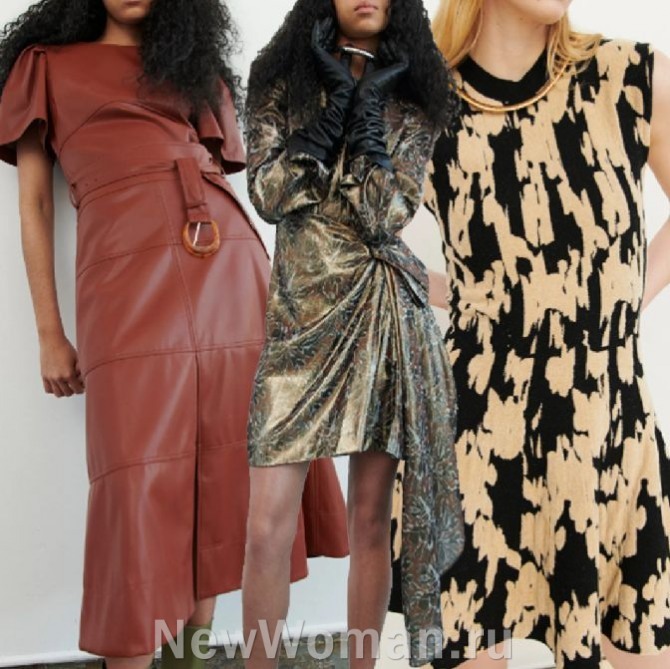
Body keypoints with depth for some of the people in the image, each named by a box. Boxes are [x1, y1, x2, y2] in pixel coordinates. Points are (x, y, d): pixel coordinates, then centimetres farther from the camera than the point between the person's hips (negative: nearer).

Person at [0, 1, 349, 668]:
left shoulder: (197, 65, 24)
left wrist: (266, 288, 11)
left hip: (229, 271, 4)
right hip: (128, 278, -3)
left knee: (224, 471, 1)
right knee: (141, 479, -7)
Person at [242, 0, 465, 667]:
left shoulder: (413, 102, 8)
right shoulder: (282, 83, 8)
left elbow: (388, 215, -5)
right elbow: (268, 195, -6)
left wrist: (366, 106, -6)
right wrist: (336, 98, -5)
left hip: (388, 312, 1)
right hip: (304, 311, -1)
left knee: (371, 519, 7)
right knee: (268, 528, -7)